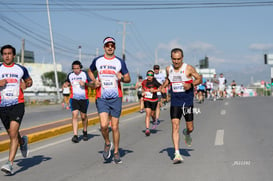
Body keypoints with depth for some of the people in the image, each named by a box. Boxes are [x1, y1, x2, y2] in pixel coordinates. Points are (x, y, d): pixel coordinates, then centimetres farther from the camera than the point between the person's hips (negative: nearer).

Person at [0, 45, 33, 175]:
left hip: (17, 104, -2)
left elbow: (29, 80, 22)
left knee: (13, 134, -16)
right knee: (12, 134, 15)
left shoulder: (21, 69, 6)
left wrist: (27, 84, -1)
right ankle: (23, 142, 50)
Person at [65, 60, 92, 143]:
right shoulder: (70, 75, 4)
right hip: (74, 98, 1)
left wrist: (85, 84, -21)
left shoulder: (85, 74, -4)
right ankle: (75, 135, -17)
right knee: (74, 115, -14)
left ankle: (85, 132, 34)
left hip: (84, 99, -1)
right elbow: (67, 82, 24)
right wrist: (66, 84, 1)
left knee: (83, 116, 7)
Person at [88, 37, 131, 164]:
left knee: (115, 127, 2)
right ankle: (107, 144, 15)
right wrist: (94, 81, 6)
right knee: (104, 125, -15)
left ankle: (116, 152, 18)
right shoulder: (97, 60, 7)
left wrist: (122, 78, -14)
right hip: (101, 98, 0)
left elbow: (128, 79, 9)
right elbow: (90, 71, 26)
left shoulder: (120, 62, 4)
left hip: (116, 98, 0)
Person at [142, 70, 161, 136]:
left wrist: (154, 90, -21)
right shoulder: (144, 82, -1)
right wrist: (143, 92, 0)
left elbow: (161, 88, -9)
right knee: (148, 113, -11)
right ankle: (147, 129, -13)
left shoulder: (155, 82, -13)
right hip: (146, 100, 1)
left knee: (152, 114, 11)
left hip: (154, 100, -1)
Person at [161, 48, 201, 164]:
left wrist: (191, 84, -17)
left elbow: (199, 79, 0)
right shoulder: (168, 69, 4)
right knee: (175, 127, -10)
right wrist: (163, 87, 7)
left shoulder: (188, 68, -7)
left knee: (190, 128, 6)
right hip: (175, 102, 2)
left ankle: (186, 133, 45)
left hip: (187, 101, -2)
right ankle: (177, 154, -10)